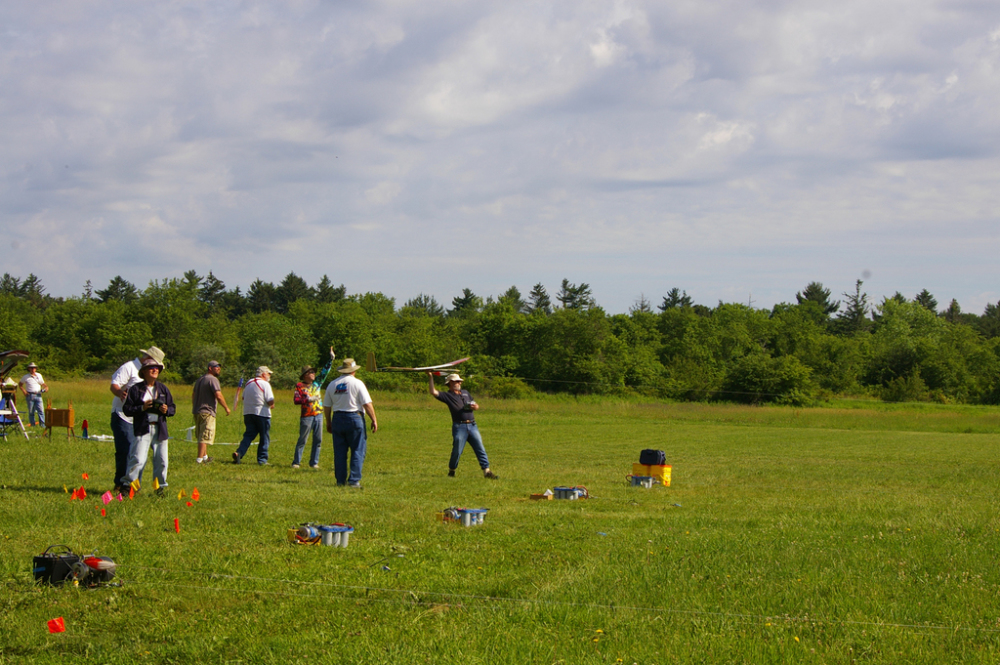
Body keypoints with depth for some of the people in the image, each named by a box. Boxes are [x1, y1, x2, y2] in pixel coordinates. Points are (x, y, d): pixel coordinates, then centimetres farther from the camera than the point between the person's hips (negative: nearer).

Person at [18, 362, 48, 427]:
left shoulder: (39, 375, 13)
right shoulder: (26, 377, 4)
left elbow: (42, 383, 23)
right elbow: (20, 384, 13)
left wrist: (46, 387, 2)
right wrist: (24, 391, -1)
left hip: (38, 395, 2)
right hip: (30, 395, -2)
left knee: (41, 410, -6)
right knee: (31, 411, 2)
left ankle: (42, 424, -5)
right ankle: (32, 424, 9)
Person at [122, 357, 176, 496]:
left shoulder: (163, 389, 13)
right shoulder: (136, 389, 1)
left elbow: (173, 409, 15)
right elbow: (127, 409, -3)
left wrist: (166, 410, -8)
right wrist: (142, 407, -17)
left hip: (160, 429, 4)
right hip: (143, 429, -4)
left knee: (161, 461, 5)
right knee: (138, 459, -14)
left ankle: (160, 487, 20)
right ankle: (129, 484, -4)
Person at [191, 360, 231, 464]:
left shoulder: (200, 380, 17)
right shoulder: (213, 379, -12)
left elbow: (193, 394, 25)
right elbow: (218, 396, -20)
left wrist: (194, 407, 35)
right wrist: (226, 407, -9)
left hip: (197, 412, 9)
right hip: (207, 412, -9)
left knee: (201, 436, 19)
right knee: (205, 437, -9)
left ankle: (205, 456, 31)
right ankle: (200, 459, -13)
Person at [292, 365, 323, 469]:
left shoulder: (316, 382, 11)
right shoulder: (299, 385, -2)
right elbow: (296, 400, -11)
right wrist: (308, 399, -19)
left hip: (319, 415, 5)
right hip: (307, 416, -5)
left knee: (318, 440, 5)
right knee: (302, 440, -1)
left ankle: (314, 462, 12)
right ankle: (296, 462, 5)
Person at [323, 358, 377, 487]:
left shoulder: (332, 384, 8)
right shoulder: (357, 383, -6)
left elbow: (326, 406, 12)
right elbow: (367, 404, -11)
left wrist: (328, 423, 22)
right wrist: (374, 420, -4)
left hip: (337, 418, 4)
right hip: (354, 418, -4)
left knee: (339, 452, 8)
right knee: (358, 451, 1)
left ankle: (340, 480, 9)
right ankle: (354, 480, -5)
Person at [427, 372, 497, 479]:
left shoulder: (465, 393, 22)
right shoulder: (447, 396, 4)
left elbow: (476, 406, 26)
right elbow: (433, 392, -10)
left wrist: (474, 407, 2)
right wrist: (430, 378, -12)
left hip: (472, 425, 5)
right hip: (459, 427, -5)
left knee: (480, 449, 0)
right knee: (457, 451, -2)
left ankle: (487, 471, -1)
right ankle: (452, 470, 18)